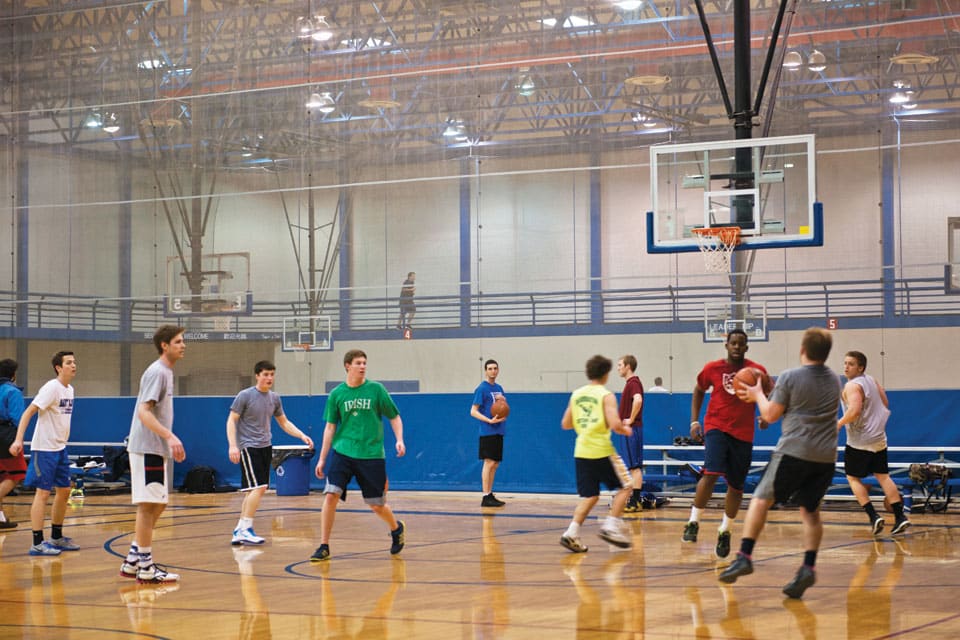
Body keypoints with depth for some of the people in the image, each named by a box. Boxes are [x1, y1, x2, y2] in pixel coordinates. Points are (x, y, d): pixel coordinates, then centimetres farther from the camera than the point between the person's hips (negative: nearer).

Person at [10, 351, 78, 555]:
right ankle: (37, 543, -5)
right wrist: (18, 439, -27)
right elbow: (28, 412, -19)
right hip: (44, 448, -9)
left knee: (64, 491, 12)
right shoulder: (51, 388, -15)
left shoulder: (69, 389, 10)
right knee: (43, 492, -8)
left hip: (60, 447, 9)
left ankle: (56, 538, 23)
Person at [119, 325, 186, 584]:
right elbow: (144, 412, -22)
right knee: (149, 505, -6)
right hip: (147, 449, -10)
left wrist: (171, 442, 22)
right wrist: (169, 436, -31)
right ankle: (145, 567, -2)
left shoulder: (166, 372, 16)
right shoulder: (156, 372, -13)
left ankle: (133, 560, 20)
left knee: (157, 505, 14)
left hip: (158, 449, 10)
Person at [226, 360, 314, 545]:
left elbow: (284, 422, 19)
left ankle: (239, 531, 15)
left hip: (265, 447, 7)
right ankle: (245, 529, -13)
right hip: (248, 447, -7)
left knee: (253, 491, 8)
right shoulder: (245, 396, -9)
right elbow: (231, 421, -8)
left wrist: (302, 436, 5)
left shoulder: (274, 398, 10)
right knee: (258, 487, -17)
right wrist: (232, 445, -19)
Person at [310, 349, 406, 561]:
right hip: (342, 452, 1)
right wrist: (322, 458, 5)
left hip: (371, 455, -1)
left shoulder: (376, 389, -1)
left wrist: (399, 440, -10)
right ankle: (324, 547, -5)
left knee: (376, 505, 5)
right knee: (331, 495, -15)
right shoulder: (336, 394, 2)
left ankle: (397, 529, 37)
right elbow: (330, 427, 7)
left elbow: (394, 417, 6)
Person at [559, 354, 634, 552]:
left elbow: (565, 424, 13)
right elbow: (614, 424, -17)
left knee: (590, 495, 12)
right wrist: (626, 430, 3)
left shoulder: (576, 394, 10)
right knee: (625, 486, 10)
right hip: (601, 450, -6)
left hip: (581, 451, 6)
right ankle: (612, 526, 0)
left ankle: (572, 533, -3)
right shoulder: (606, 395, -7)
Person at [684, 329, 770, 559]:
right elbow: (699, 391, 16)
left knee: (736, 486, 9)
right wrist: (694, 421, 9)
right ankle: (693, 522, -12)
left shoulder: (757, 371, -2)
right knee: (711, 473, -23)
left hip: (743, 434, 2)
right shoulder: (712, 369, -1)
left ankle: (725, 531, 27)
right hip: (716, 427, -2)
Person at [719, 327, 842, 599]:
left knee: (761, 500, 3)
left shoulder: (789, 377, -5)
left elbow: (771, 415, -1)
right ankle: (808, 567, -1)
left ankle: (745, 556, -8)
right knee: (810, 511, 12)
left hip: (794, 451, -5)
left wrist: (758, 395, 18)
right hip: (825, 456, 5)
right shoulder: (834, 381, 13)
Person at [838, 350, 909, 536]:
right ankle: (900, 517, 3)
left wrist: (839, 423, -16)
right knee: (883, 476, 10)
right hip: (879, 439, 8)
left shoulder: (852, 386, -16)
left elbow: (854, 410, -30)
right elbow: (885, 404, 21)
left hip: (859, 442, -8)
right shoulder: (871, 380, 11)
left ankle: (873, 516, -6)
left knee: (853, 477, 4)